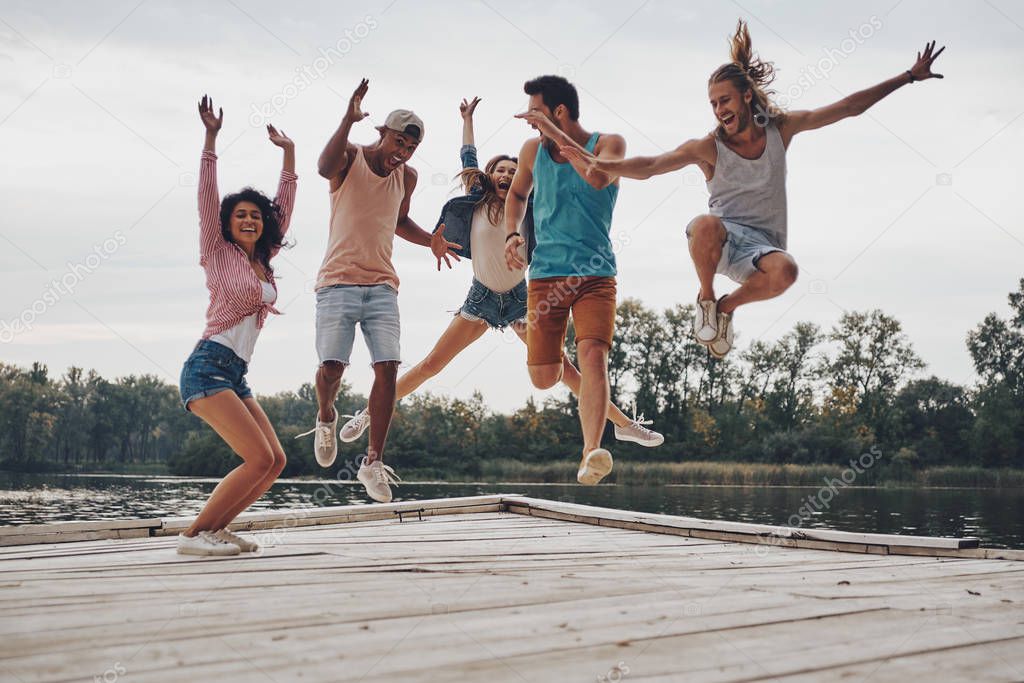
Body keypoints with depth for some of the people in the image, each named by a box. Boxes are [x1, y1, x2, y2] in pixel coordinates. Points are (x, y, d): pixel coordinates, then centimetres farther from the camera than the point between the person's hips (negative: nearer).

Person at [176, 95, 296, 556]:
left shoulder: (265, 260, 17)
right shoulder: (218, 253, 2)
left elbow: (285, 206, 22)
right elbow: (207, 197, -7)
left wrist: (288, 152, 23)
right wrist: (211, 138, -12)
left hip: (235, 376, 8)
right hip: (208, 367, -8)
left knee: (275, 461, 2)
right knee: (259, 458, -17)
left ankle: (215, 528, 10)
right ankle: (194, 535, -9)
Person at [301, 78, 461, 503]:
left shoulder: (407, 178, 12)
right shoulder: (350, 158, -3)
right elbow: (325, 167, -29)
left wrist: (431, 241, 13)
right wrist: (349, 120, -42)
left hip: (382, 287, 4)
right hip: (338, 282, -4)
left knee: (387, 369, -9)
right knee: (331, 367, -12)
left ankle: (373, 462, -2)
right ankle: (326, 417, 23)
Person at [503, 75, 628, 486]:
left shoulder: (608, 143, -2)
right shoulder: (532, 150, 9)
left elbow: (598, 177, -24)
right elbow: (517, 194, 26)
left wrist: (556, 134, -21)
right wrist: (511, 234, 8)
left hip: (596, 275, -3)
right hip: (546, 274, 3)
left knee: (593, 355, -24)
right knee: (544, 379, -1)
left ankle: (590, 455, -30)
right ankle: (553, 353, 37)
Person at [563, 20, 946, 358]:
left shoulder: (780, 129, 3)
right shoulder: (709, 147, -5)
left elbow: (849, 107, 7)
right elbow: (649, 167, -16)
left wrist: (908, 77, 7)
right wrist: (602, 165, -34)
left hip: (762, 245, 2)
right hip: (721, 237, -2)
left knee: (785, 271, -36)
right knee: (707, 225, -40)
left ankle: (728, 306, -4)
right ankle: (706, 298, -10)